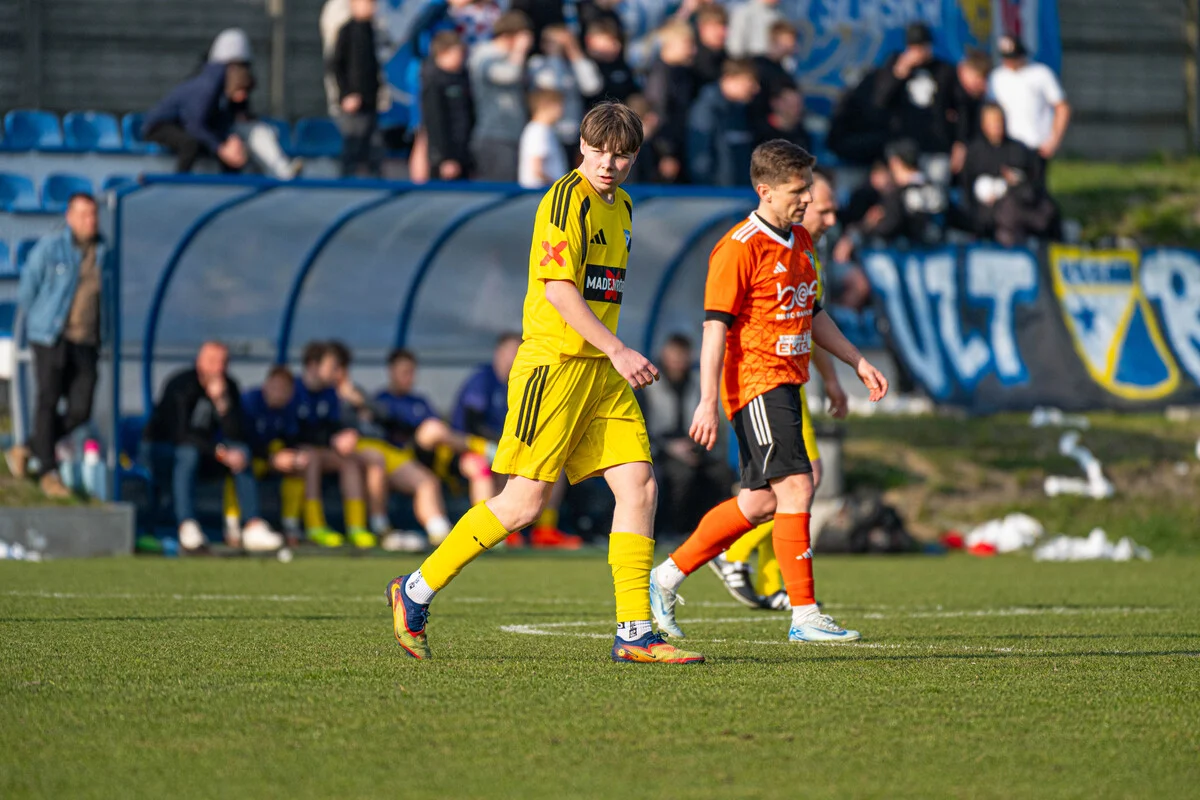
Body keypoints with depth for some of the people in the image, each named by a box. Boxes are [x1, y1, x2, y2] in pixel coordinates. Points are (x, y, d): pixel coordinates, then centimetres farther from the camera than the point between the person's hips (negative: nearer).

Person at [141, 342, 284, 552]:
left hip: (201, 448, 6)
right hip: (160, 447, -6)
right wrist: (221, 453, -38)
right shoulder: (182, 386, -21)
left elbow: (237, 435, -13)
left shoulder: (228, 387, -3)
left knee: (241, 451, -15)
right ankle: (187, 527, -46)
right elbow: (181, 434, -31)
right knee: (189, 453, -37)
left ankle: (253, 527, -23)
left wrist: (222, 401, -27)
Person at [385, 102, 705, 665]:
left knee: (639, 486, -3)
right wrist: (618, 351, -22)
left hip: (602, 370, 8)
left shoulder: (620, 205, 17)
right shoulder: (568, 198, -11)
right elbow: (559, 289, -19)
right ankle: (416, 591, 5)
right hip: (554, 363, -8)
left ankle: (633, 633, -1)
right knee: (524, 502, -8)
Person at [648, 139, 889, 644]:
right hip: (756, 382, -9)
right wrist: (708, 400, -21)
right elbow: (716, 325, -15)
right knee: (796, 485, -15)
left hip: (787, 383, 9)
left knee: (759, 502, 11)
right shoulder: (739, 248, -13)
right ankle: (804, 616, -13)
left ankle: (668, 576, 24)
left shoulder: (800, 242, 15)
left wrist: (858, 363, 22)